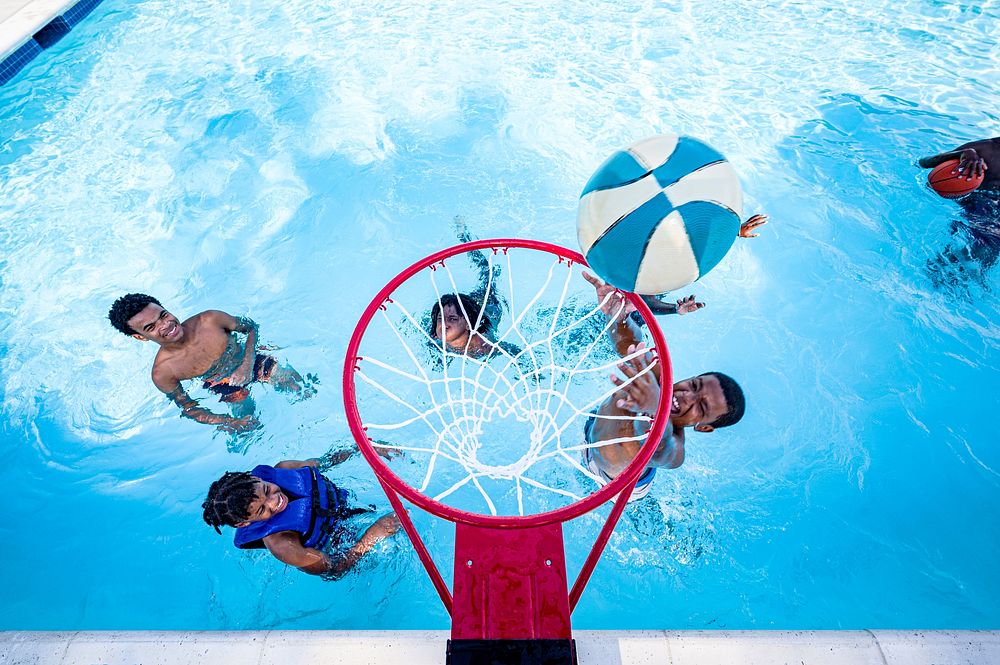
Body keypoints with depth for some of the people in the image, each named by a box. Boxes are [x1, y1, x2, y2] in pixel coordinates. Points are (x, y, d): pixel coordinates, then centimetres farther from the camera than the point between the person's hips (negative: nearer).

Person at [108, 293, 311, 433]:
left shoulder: (209, 320, -29)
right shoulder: (162, 374, -27)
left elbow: (250, 327, -10)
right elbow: (187, 407, -11)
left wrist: (248, 364, -22)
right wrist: (226, 422, -23)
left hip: (253, 362, 1)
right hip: (228, 390, 0)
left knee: (305, 393, 9)